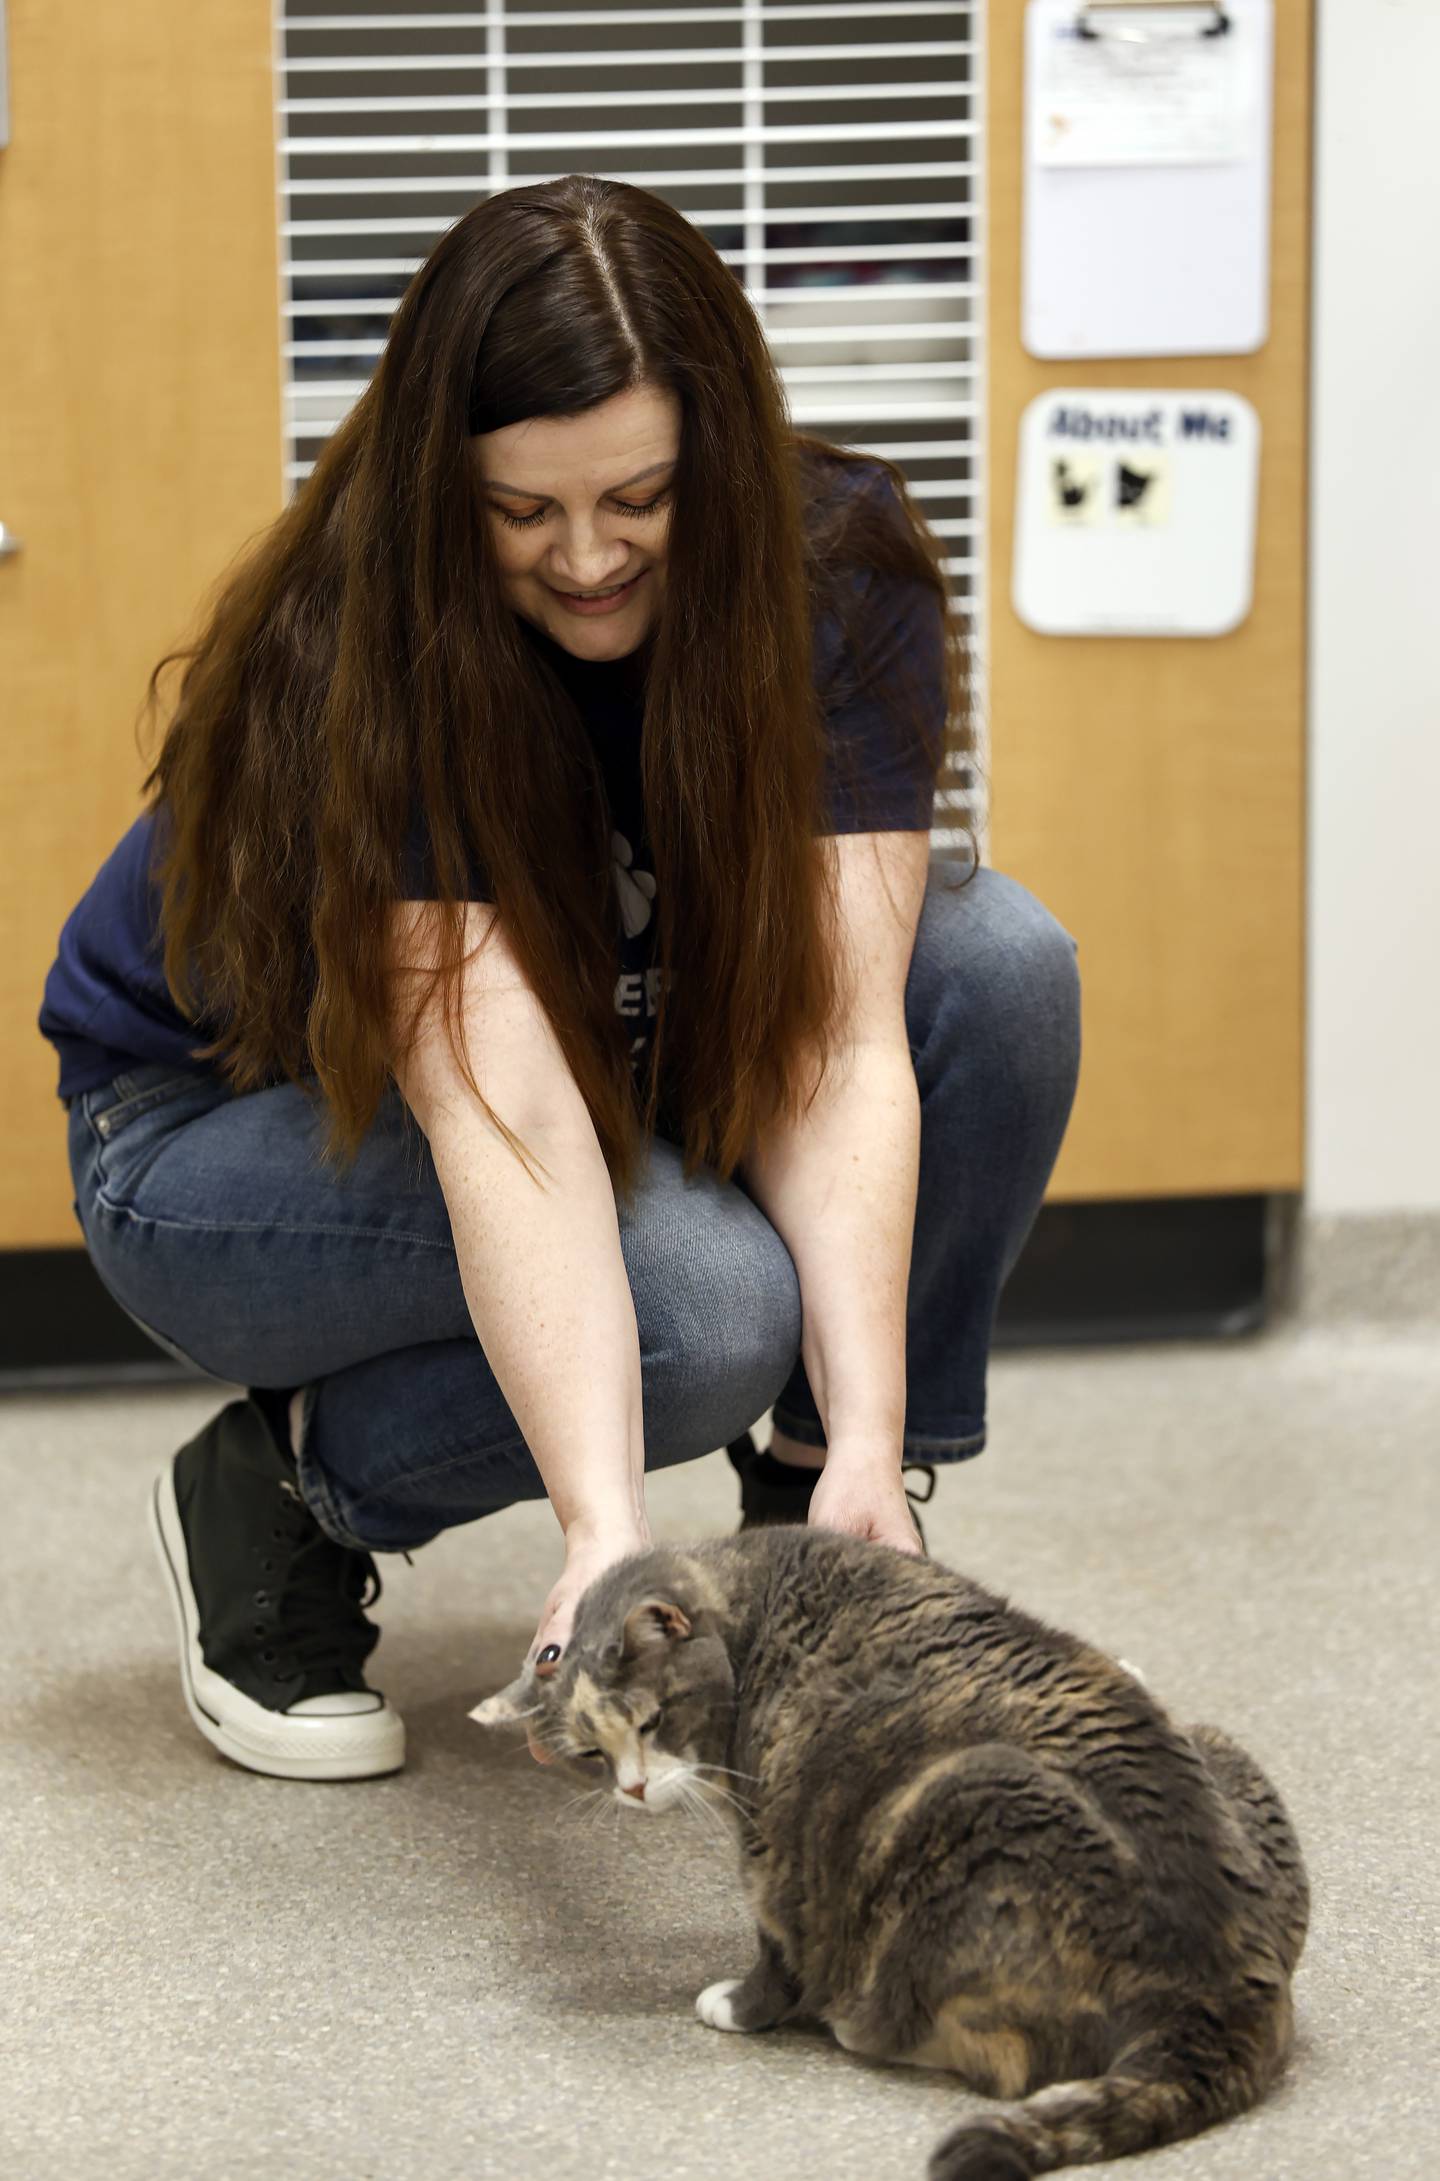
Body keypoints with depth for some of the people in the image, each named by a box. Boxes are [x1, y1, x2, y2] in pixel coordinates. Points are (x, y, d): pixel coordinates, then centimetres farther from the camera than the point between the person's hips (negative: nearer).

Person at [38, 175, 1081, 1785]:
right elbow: (499, 1116, -41)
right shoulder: (345, 661, -32)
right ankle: (275, 1494, -6)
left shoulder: (840, 571, -22)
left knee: (999, 960, -24)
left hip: (633, 1068, 5)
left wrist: (870, 1449, -40)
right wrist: (605, 1533, -51)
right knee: (707, 1306, -34)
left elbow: (838, 1036, -29)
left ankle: (827, 1524, -7)